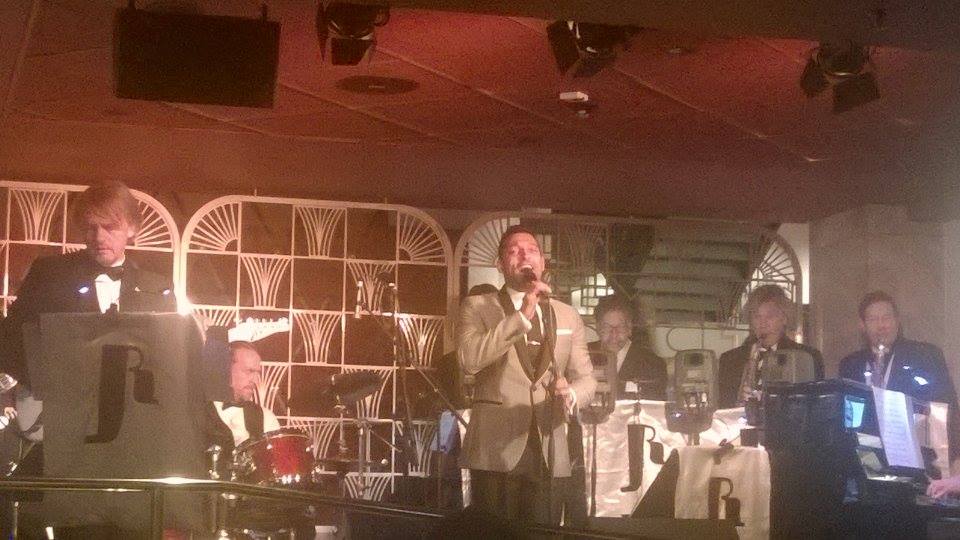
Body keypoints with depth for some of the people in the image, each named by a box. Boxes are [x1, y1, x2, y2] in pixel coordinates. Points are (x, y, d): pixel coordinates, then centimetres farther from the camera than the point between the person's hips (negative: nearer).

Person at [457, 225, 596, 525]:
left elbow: (586, 378, 13)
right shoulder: (477, 308, 4)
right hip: (495, 452, -3)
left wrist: (571, 394, -12)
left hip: (549, 454, 3)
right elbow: (469, 360, -14)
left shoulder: (568, 317, 16)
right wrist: (522, 316, -18)